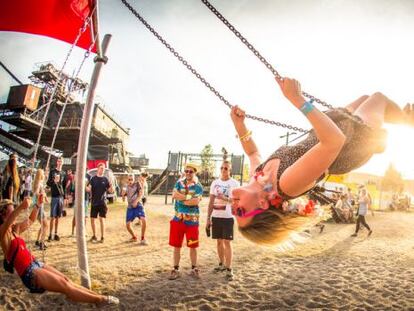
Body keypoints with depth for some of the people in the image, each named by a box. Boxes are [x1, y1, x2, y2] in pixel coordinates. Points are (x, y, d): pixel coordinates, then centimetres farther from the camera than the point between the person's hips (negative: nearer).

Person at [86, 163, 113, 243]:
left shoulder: (105, 179, 1)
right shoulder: (93, 178, 4)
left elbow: (111, 191, 0)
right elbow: (89, 189, -3)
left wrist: (111, 185, -21)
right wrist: (85, 187, -24)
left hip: (102, 202, -2)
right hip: (94, 202, 2)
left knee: (102, 219, -5)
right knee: (92, 219, 8)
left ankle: (102, 237, 3)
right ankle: (94, 236, 25)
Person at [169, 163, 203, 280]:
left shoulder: (198, 186, -4)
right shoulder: (179, 183, 6)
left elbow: (196, 202, -18)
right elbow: (174, 195, -10)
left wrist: (182, 198, -10)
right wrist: (189, 198, -14)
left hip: (192, 220, -3)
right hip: (178, 219, 3)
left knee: (192, 246, 8)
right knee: (176, 246, 9)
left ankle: (194, 268, 24)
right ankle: (176, 269, 21)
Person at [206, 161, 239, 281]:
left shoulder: (234, 183, -4)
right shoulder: (215, 183, 8)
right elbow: (211, 202, 9)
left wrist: (225, 198, -23)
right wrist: (208, 218, 6)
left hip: (228, 217, -4)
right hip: (216, 217, 4)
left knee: (227, 242, -4)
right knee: (219, 241, 13)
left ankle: (229, 269, 3)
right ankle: (222, 264, 28)